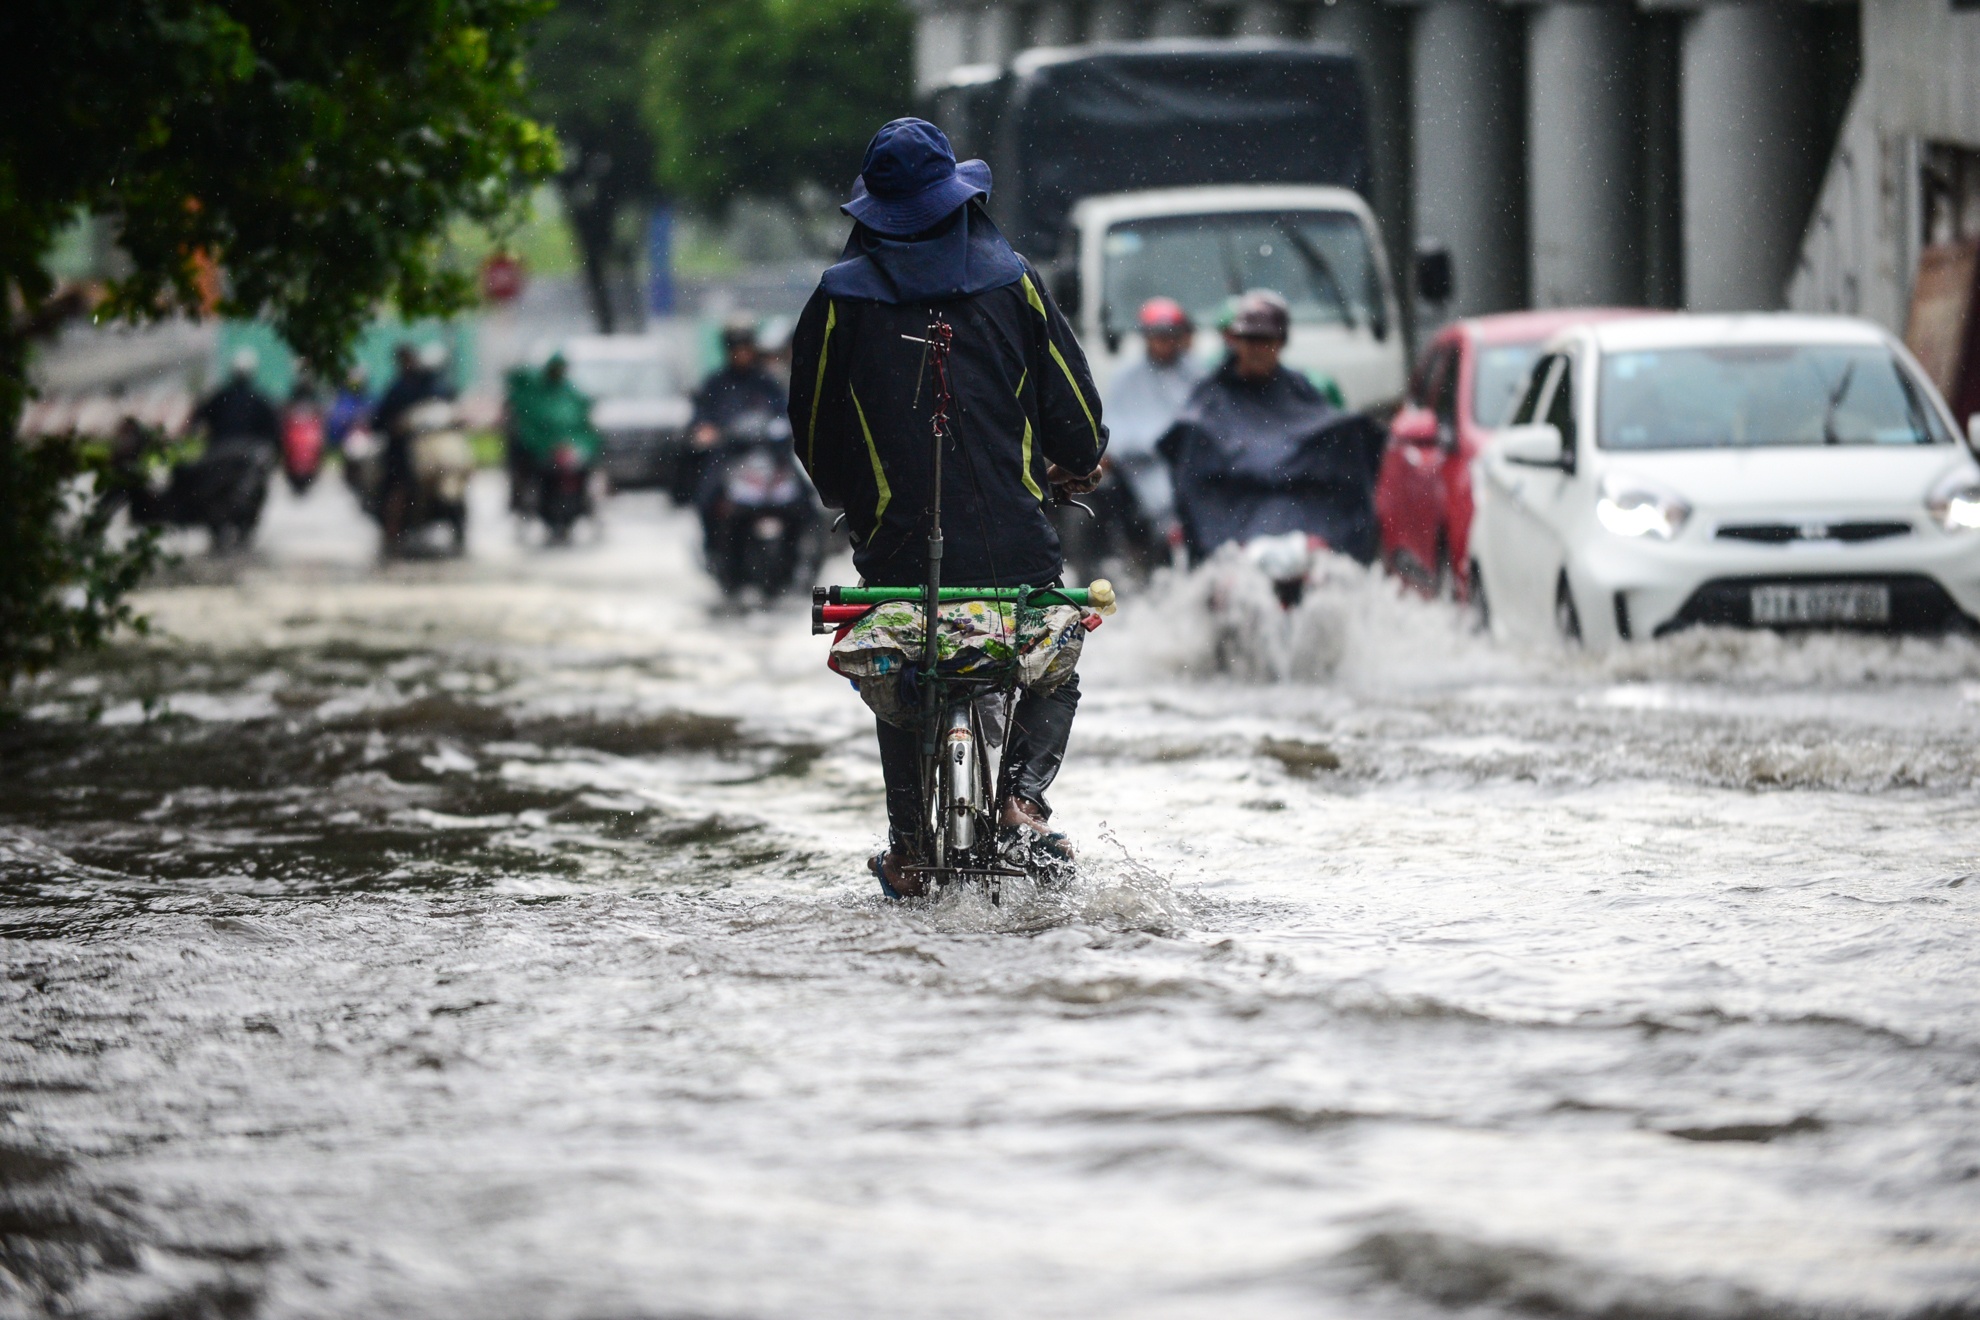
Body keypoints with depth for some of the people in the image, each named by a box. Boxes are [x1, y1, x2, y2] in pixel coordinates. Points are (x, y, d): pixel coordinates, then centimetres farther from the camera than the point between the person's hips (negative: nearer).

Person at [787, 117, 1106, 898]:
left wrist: (847, 498, 30)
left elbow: (813, 424, 10)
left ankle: (908, 848, 13)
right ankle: (1022, 794, -6)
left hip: (898, 534, 0)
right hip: (1012, 534, 0)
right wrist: (1080, 463, 27)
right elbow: (1069, 393, 5)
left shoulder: (841, 298, 2)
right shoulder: (1009, 279, 2)